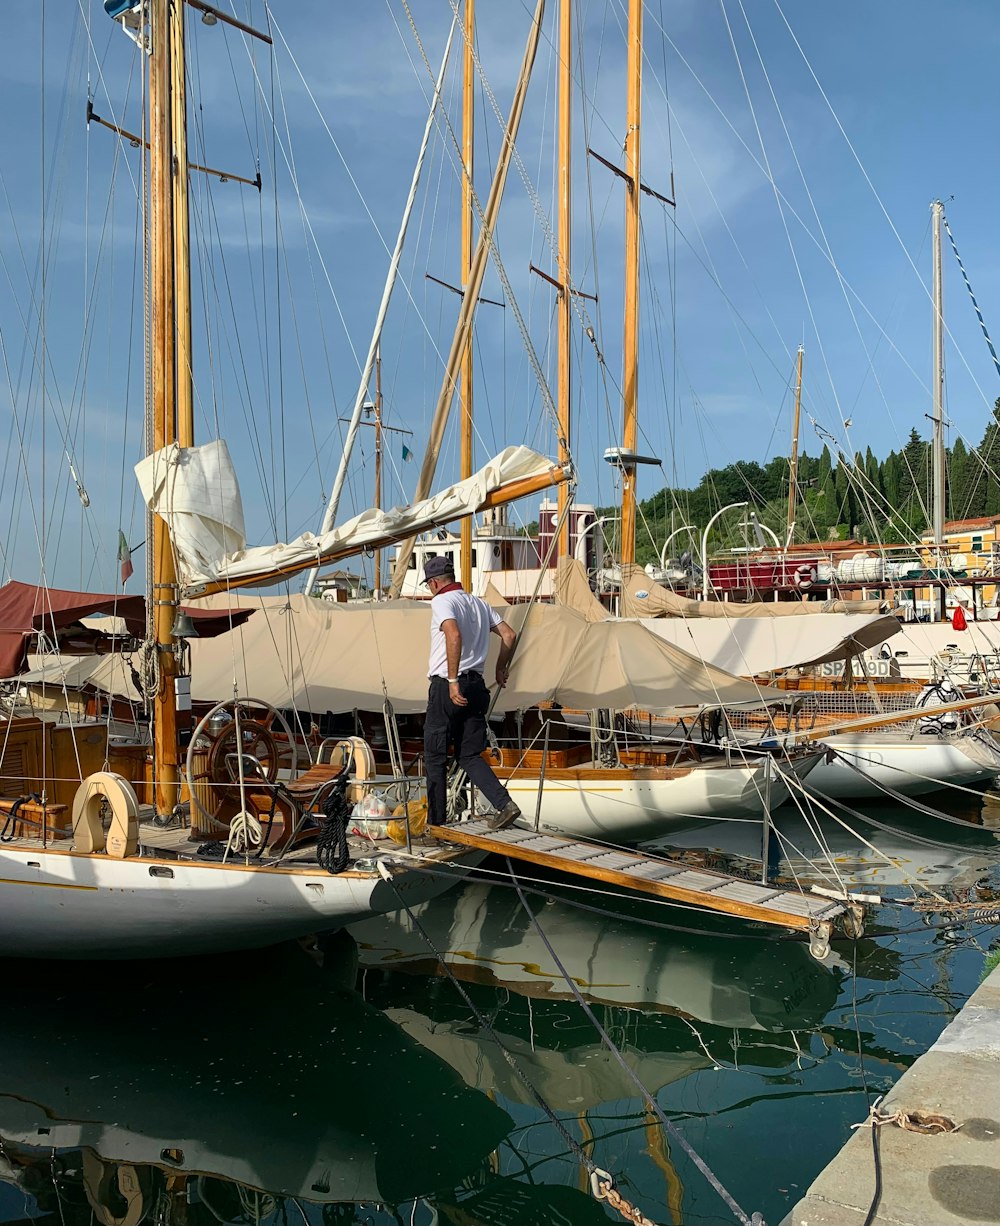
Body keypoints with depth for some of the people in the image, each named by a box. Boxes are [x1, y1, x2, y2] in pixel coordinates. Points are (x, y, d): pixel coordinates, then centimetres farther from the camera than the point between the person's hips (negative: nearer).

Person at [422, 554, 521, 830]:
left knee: (435, 756, 6)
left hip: (446, 687, -7)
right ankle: (505, 804, -4)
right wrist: (501, 668, 28)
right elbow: (509, 635, 15)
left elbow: (454, 635, -27)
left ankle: (436, 820, 12)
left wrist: (452, 681, -26)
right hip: (476, 685, 7)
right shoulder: (479, 603, 14)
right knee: (470, 755, 12)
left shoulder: (442, 601, -9)